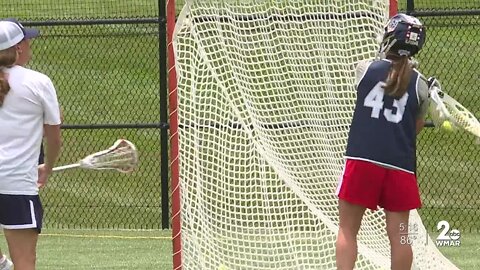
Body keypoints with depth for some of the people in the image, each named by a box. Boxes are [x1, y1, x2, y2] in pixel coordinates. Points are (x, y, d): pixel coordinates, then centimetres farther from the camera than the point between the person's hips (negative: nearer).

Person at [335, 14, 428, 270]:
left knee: (347, 230, 4)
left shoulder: (364, 69, 2)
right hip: (400, 165, 2)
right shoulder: (419, 86, 5)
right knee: (399, 235, 5)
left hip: (362, 160, -1)